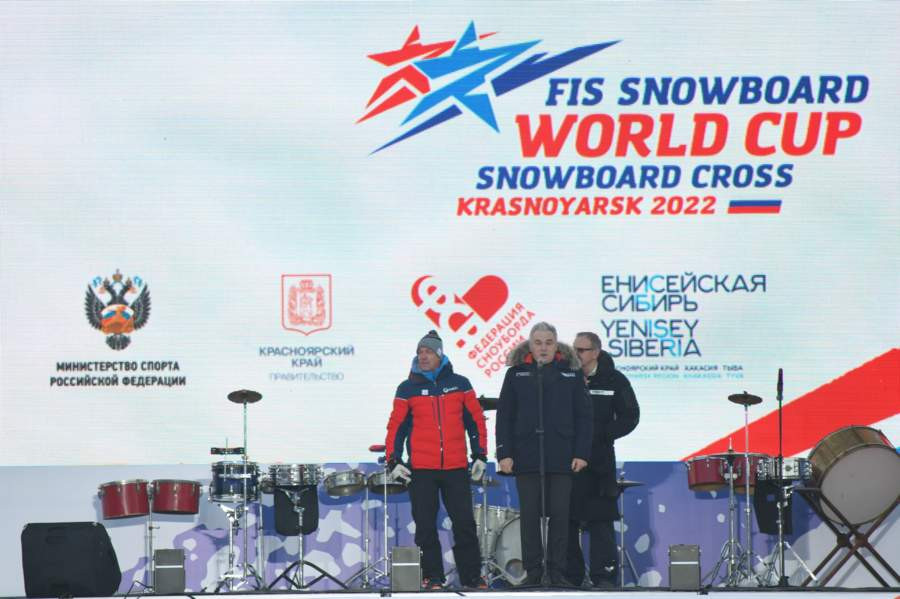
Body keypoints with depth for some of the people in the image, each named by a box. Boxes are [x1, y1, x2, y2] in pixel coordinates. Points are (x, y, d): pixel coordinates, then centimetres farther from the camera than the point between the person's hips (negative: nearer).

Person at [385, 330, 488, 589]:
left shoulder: (459, 384, 6)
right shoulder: (408, 389, 4)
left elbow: (476, 421, 10)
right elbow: (396, 426, 5)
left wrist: (480, 456, 6)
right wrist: (393, 461, -3)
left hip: (456, 468, 0)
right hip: (421, 470, 0)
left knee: (464, 523, 1)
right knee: (425, 526, 3)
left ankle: (472, 576, 8)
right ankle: (432, 577, 11)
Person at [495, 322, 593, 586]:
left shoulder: (571, 374, 7)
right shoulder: (516, 374, 7)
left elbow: (583, 416, 5)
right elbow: (504, 416, 6)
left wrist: (581, 453, -4)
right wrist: (504, 453, -3)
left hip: (561, 457, 0)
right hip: (526, 456, 0)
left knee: (559, 514, 1)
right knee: (529, 514, 2)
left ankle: (557, 571, 8)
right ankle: (533, 571, 9)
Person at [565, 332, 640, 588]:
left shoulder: (614, 380, 2)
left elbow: (630, 416, 2)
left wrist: (601, 435, -9)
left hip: (599, 460, -2)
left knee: (600, 520, -4)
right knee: (566, 520, 3)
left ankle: (604, 576, -1)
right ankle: (570, 575, 10)